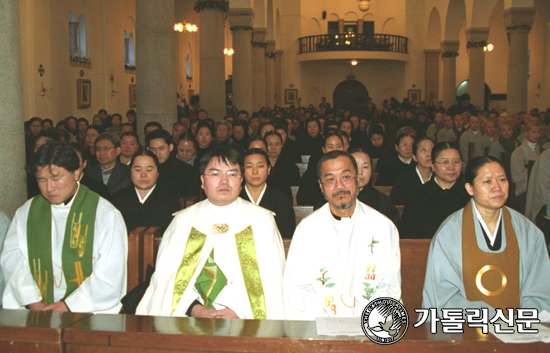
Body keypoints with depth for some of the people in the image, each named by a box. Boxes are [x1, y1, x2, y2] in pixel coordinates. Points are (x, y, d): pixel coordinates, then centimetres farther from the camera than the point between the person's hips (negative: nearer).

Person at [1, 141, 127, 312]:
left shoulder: (106, 213, 0)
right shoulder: (26, 211, 14)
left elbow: (111, 272, -7)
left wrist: (70, 305, -13)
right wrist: (32, 301, -9)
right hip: (37, 311, 3)